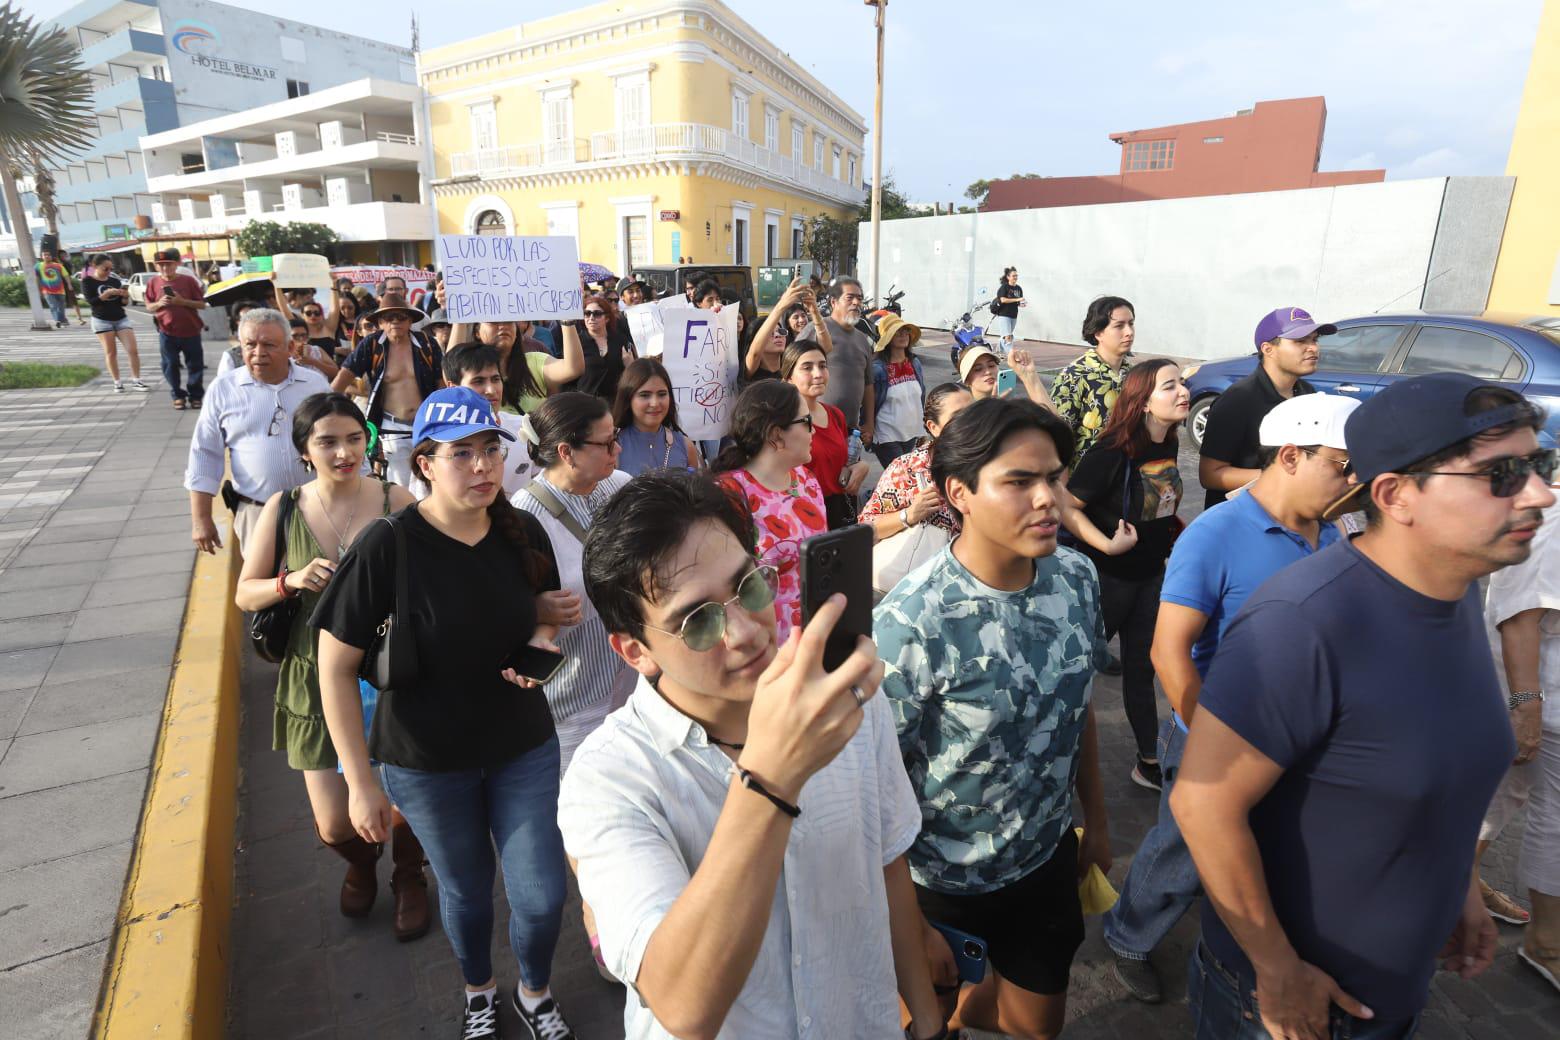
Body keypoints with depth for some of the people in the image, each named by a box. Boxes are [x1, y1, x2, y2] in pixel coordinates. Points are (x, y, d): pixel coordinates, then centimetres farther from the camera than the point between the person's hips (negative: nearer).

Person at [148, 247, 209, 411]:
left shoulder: (188, 280, -3)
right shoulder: (154, 282, 3)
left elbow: (202, 304, -3)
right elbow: (149, 307, 8)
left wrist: (182, 301, -17)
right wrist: (159, 303, -13)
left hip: (191, 331, -1)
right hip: (167, 332, 2)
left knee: (195, 365, 4)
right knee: (170, 366, 3)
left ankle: (196, 395, 16)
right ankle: (178, 396, 15)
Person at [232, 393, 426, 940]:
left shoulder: (395, 500, -10)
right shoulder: (283, 509, -4)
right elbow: (245, 595, 3)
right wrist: (292, 581, -16)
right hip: (320, 683, 2)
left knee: (406, 804, 10)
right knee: (335, 826, 7)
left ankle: (409, 878, 46)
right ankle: (361, 864, 47)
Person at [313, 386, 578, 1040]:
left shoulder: (523, 532, -9)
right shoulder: (388, 546, -21)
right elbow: (335, 668, -14)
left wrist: (538, 642, -14)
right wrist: (360, 783, -11)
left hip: (523, 744, 3)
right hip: (427, 762, -2)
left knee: (543, 896, 7)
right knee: (466, 892, 19)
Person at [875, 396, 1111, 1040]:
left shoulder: (1076, 577, -11)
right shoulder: (910, 624, -30)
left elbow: (1078, 705, 4)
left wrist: (1096, 820, 13)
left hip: (1046, 858, 5)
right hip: (943, 883, -5)